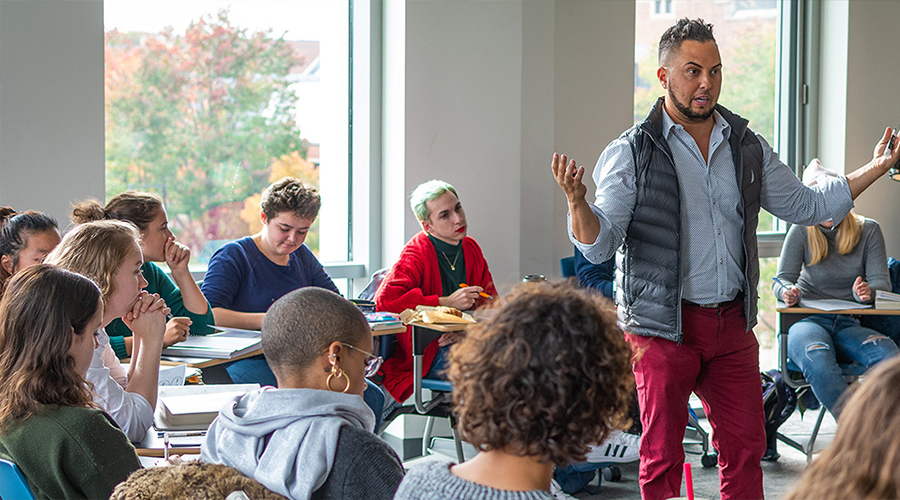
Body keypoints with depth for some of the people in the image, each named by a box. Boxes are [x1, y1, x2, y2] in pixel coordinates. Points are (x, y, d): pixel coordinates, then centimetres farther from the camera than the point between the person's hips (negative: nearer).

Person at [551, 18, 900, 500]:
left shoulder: (747, 148, 8)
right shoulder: (632, 153, -7)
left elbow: (805, 205, 19)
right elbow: (598, 244, -13)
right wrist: (577, 201, -33)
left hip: (732, 324, 4)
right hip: (663, 326, -4)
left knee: (745, 446, 8)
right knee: (662, 455, 3)